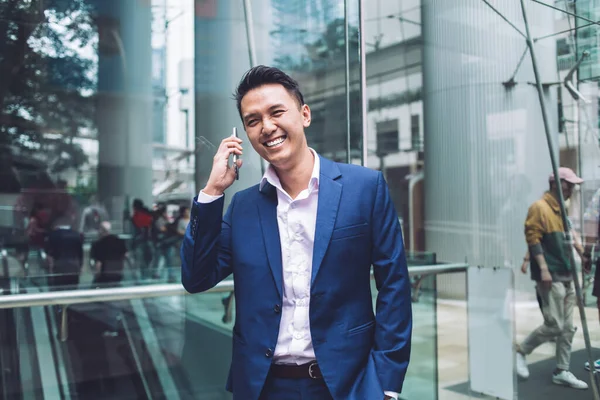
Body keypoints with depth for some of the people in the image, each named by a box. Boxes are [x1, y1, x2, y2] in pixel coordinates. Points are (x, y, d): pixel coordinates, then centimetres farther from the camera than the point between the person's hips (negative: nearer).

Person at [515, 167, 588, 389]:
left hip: (566, 276, 9)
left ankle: (561, 372, 17)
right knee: (554, 325, -8)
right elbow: (532, 239, -17)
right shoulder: (539, 207, -10)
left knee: (568, 327, 9)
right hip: (550, 277, -9)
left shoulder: (561, 209, 17)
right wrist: (543, 269, -22)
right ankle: (520, 352, 11)